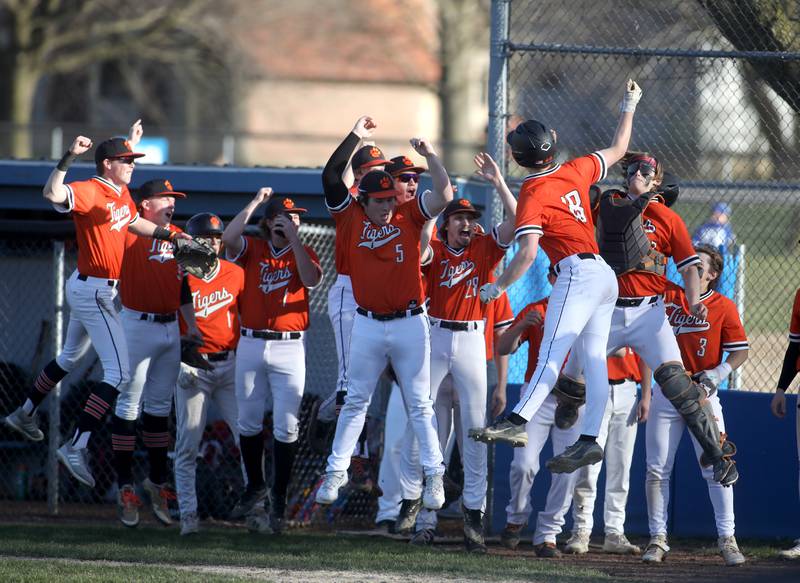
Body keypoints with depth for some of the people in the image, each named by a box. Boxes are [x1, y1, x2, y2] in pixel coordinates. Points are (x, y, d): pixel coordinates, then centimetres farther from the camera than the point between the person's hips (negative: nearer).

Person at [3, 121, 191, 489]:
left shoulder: (121, 192, 8)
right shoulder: (90, 191, -20)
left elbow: (135, 223, 27)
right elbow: (53, 194, -40)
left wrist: (172, 236, 20)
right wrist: (69, 157, -50)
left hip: (93, 289, 10)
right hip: (93, 291, -10)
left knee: (70, 357, 28)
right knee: (118, 372, -15)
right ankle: (77, 448, -19)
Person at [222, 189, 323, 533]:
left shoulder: (303, 253, 6)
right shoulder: (252, 249, 6)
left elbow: (312, 280, -14)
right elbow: (228, 238, -15)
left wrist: (293, 239, -15)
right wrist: (256, 202, -10)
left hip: (289, 348, -1)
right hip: (251, 346, 1)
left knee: (286, 427, -4)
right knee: (248, 421, 8)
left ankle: (279, 499, 2)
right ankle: (255, 488, 23)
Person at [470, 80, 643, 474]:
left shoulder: (533, 193, -9)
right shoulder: (576, 171, 11)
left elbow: (528, 252, -18)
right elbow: (617, 150, 28)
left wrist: (498, 287, -9)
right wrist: (629, 108, 41)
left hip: (578, 274, -9)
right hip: (605, 276, 9)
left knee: (552, 353, -22)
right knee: (594, 359, 6)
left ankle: (517, 422, -34)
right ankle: (589, 439, 2)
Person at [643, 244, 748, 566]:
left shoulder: (724, 307, -1)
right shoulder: (668, 295, 6)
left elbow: (740, 351, -2)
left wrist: (715, 375, -15)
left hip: (703, 394, -3)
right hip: (666, 392, 3)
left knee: (716, 468, -5)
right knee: (657, 469, 1)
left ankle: (727, 539, 1)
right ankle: (658, 539, 7)